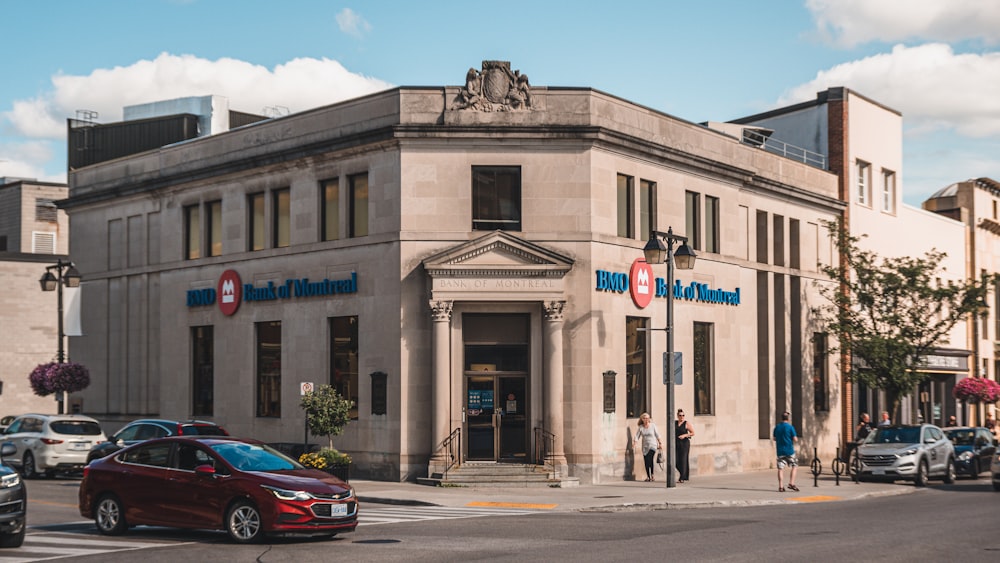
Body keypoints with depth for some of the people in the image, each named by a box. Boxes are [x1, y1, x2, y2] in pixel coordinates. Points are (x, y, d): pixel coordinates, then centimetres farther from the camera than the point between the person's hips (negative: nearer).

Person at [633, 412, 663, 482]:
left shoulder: (652, 425, -4)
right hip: (645, 446, 3)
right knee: (646, 461, 1)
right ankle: (648, 476, 11)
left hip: (652, 446, -3)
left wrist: (660, 443, 8)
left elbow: (657, 435, 4)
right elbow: (637, 436, 1)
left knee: (650, 459, -19)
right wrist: (635, 443, -15)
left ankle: (652, 474, -7)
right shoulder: (641, 427, 2)